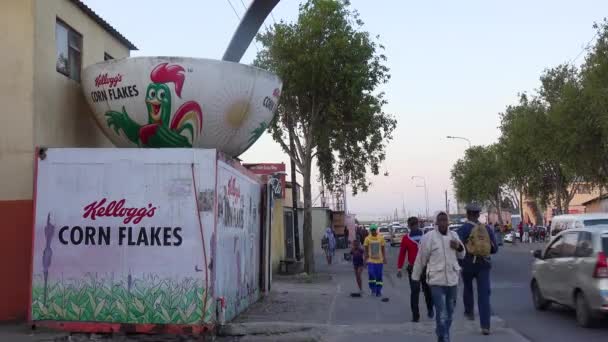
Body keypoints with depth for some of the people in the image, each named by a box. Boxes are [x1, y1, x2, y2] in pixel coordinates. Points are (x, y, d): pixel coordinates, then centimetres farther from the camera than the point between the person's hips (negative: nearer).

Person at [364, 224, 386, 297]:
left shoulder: (381, 238, 1)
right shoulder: (367, 239, -2)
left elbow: (383, 249, 7)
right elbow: (366, 250, 4)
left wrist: (384, 258, 0)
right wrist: (365, 259, 0)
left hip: (379, 260, 1)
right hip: (371, 260, -1)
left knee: (379, 276, 5)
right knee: (371, 275, -10)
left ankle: (378, 291, 14)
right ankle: (373, 290, 9)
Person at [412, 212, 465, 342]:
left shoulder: (454, 235, 6)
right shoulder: (428, 237, -10)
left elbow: (461, 255, 16)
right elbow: (420, 259, -3)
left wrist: (459, 247, -6)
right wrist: (415, 278, 3)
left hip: (452, 280, 6)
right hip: (437, 280, -6)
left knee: (449, 313, 19)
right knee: (442, 315, -11)